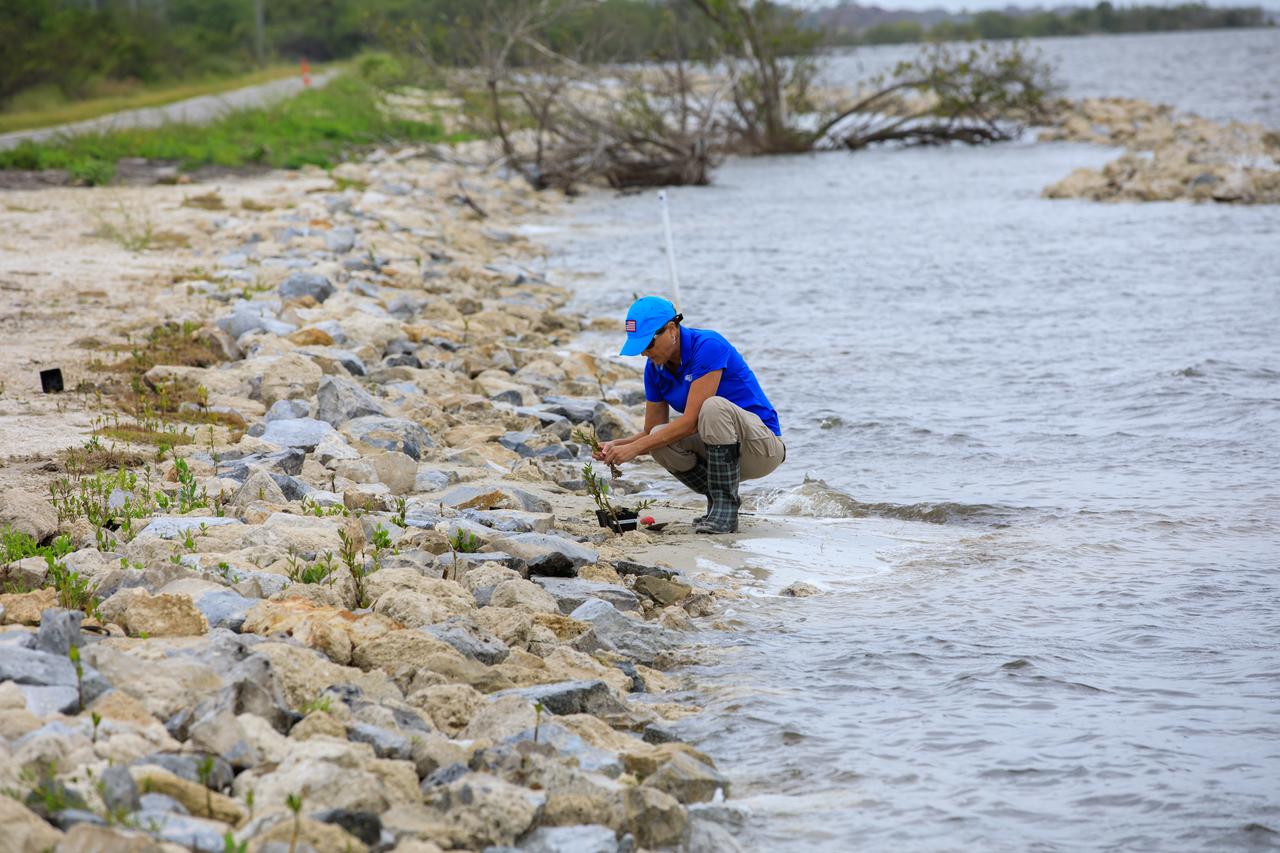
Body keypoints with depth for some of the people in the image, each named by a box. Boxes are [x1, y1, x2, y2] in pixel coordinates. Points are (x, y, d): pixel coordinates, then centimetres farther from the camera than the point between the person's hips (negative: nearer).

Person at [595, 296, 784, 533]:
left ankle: (726, 508, -25)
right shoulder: (655, 369, 1)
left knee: (713, 406, -34)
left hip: (765, 446, -7)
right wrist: (617, 445, -14)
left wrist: (635, 447, -27)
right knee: (661, 438, -19)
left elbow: (691, 421, -27)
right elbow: (652, 432, 6)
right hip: (718, 448, 7)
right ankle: (716, 501, -2)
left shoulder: (708, 346, -22)